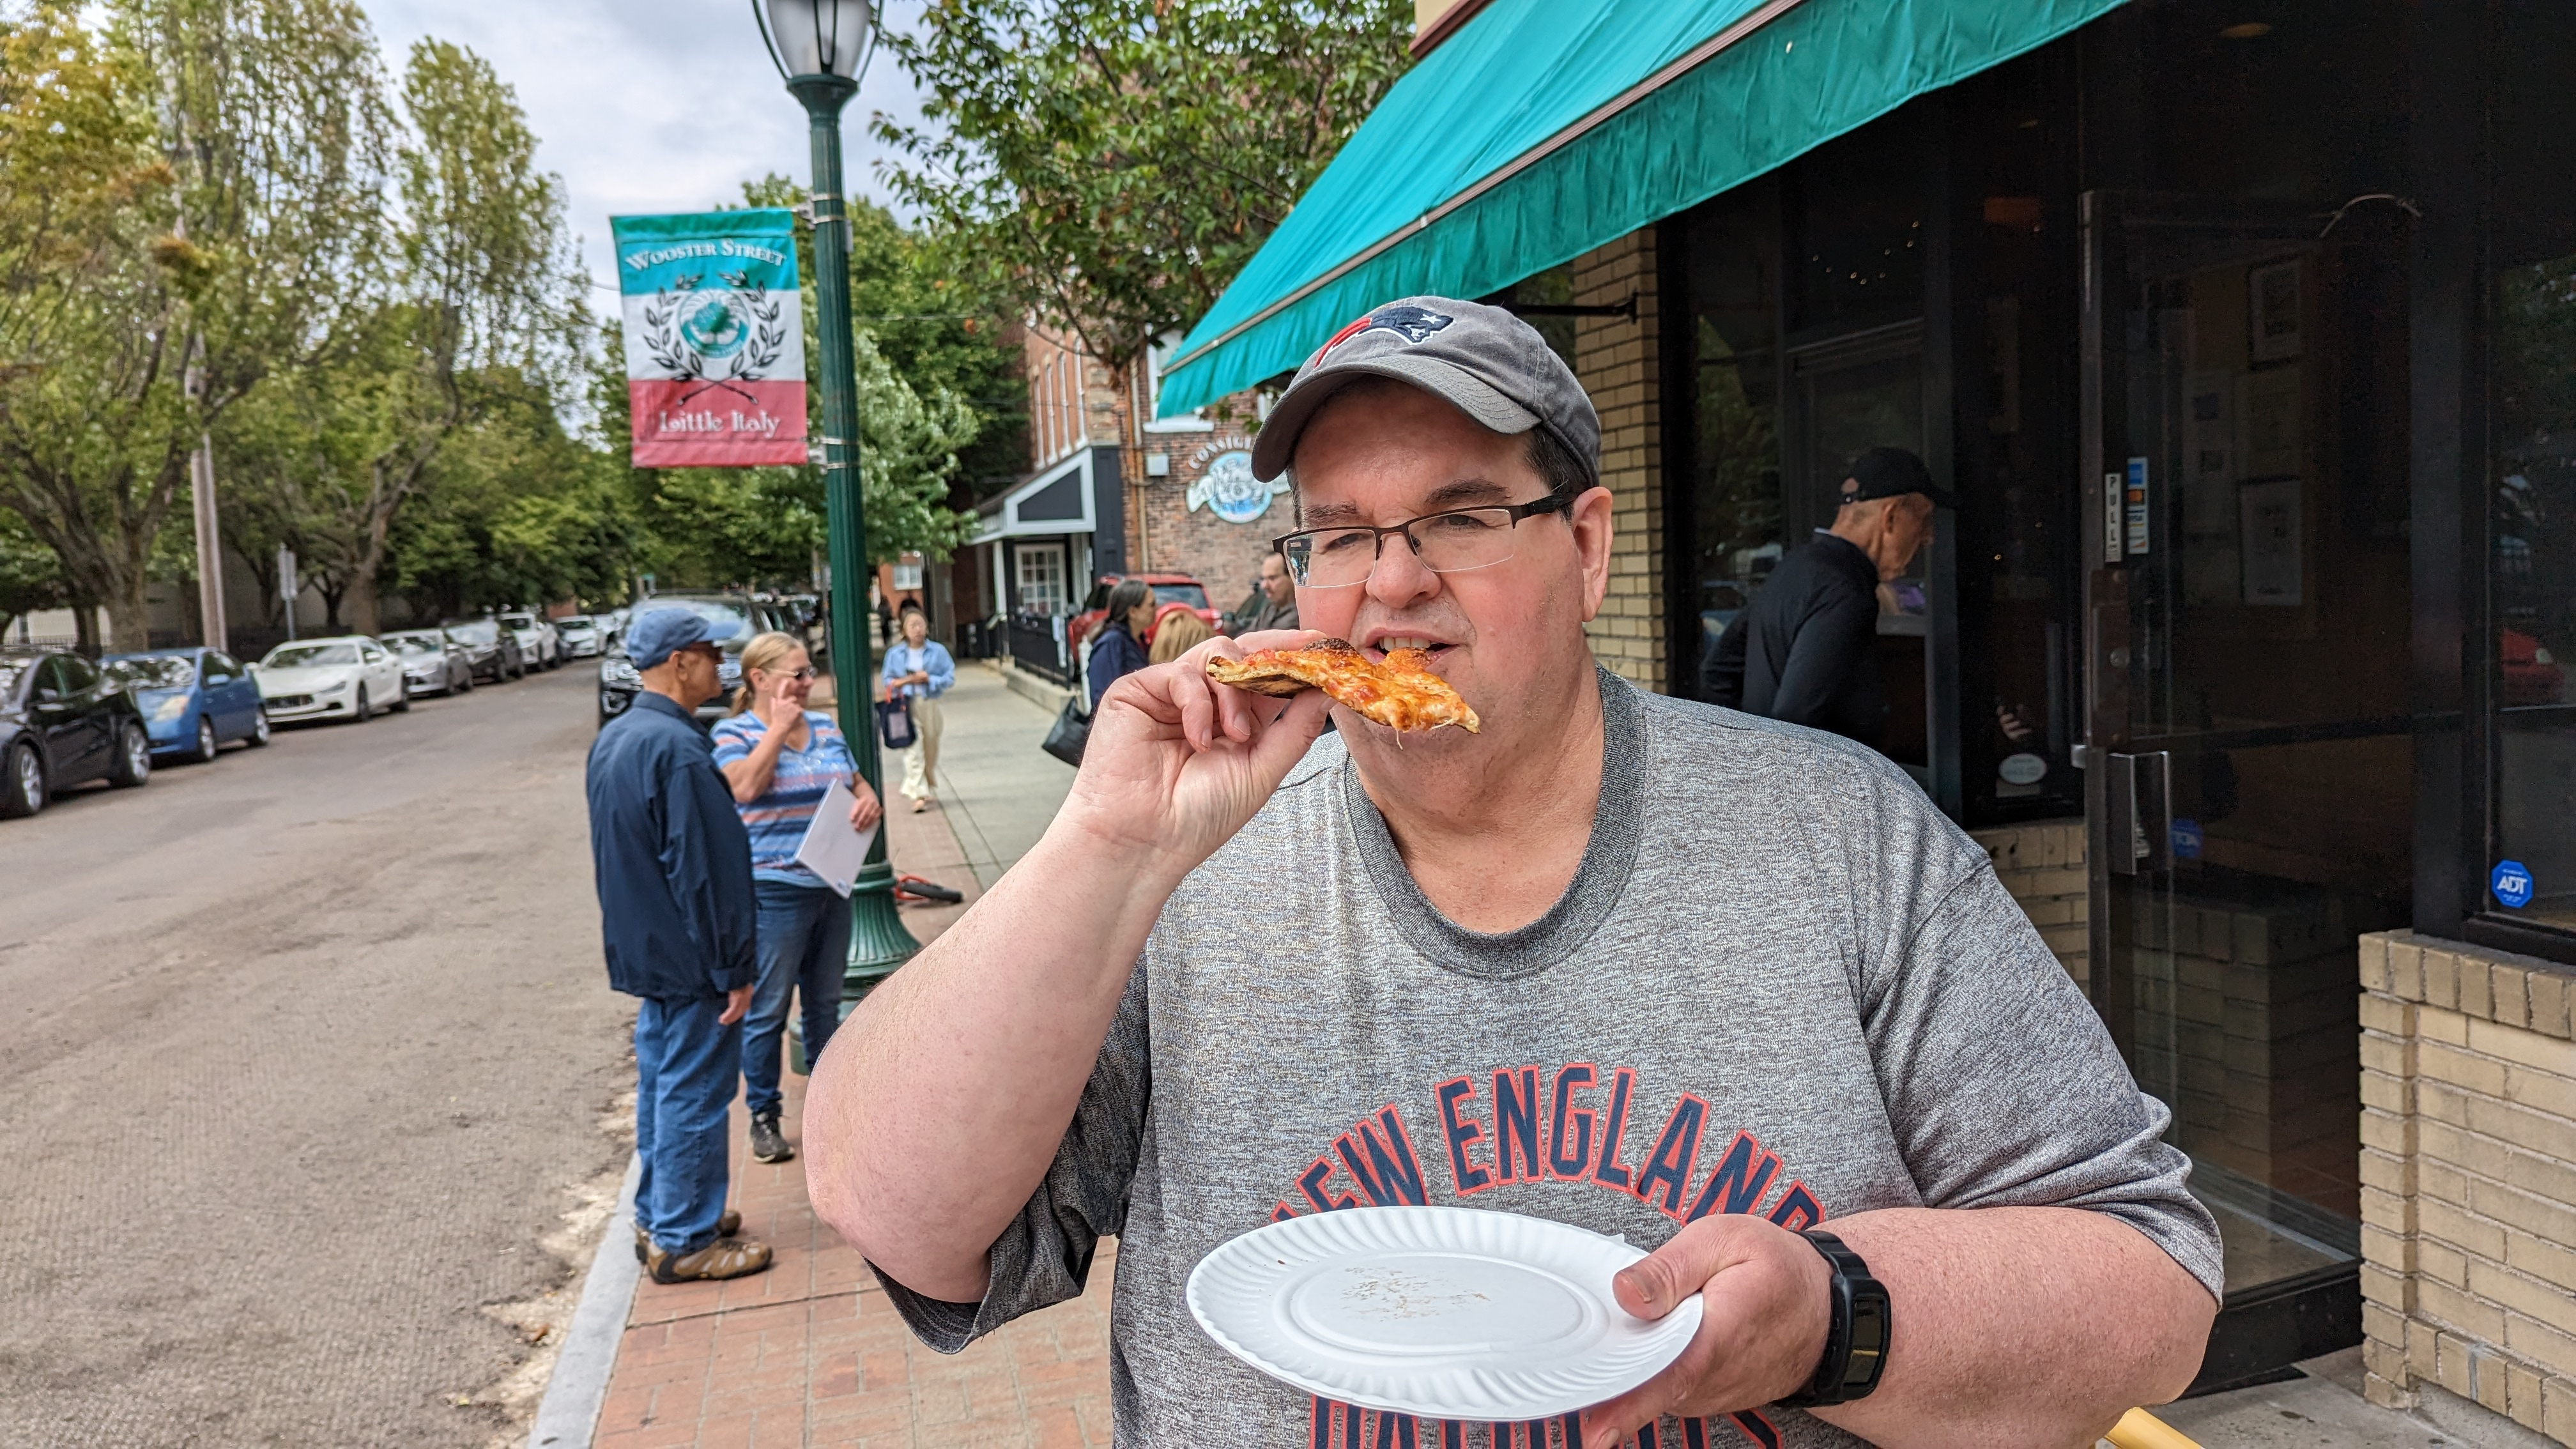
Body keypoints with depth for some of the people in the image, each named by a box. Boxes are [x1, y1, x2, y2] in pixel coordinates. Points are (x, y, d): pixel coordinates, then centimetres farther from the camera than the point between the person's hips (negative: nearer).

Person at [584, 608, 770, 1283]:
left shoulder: (611, 739, 9)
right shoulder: (676, 749, -23)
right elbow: (705, 868, -23)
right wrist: (735, 969, -17)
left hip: (642, 950, 10)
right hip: (688, 956, -10)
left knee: (661, 1086, 18)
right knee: (694, 1094, 1)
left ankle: (658, 1219, 29)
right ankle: (684, 1239, 11)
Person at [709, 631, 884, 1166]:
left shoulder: (825, 726, 10)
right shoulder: (734, 732, -5)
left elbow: (858, 784, 16)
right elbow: (744, 786, -23)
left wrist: (867, 801, -7)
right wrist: (778, 728, -16)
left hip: (832, 886, 6)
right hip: (773, 892, -5)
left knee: (825, 1002, 16)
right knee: (768, 1010, 1)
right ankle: (763, 1115, 14)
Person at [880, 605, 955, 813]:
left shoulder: (938, 651, 1)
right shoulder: (894, 654, 2)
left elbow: (950, 677, 0)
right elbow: (889, 681, 4)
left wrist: (929, 679, -15)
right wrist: (907, 681, -14)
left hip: (930, 704, 1)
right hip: (906, 705, -1)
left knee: (931, 748, 11)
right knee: (913, 749, -11)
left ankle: (930, 789, 30)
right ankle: (918, 794, -15)